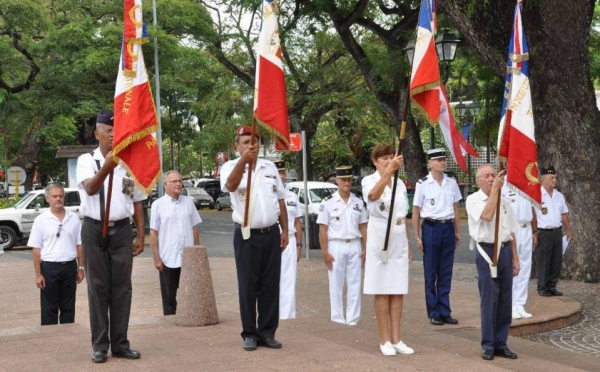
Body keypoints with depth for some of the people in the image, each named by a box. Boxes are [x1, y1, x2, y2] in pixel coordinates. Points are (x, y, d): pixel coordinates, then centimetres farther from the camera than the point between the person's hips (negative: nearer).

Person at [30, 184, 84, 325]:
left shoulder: (74, 218, 6)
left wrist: (80, 268, 5)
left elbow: (79, 245, 10)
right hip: (49, 267, -2)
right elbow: (36, 249, -3)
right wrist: (38, 274, -8)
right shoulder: (41, 220, -2)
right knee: (49, 309, 3)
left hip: (70, 266, 3)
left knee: (68, 308, 9)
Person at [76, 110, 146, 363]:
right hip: (94, 229, -2)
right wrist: (107, 167, -38)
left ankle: (120, 343, 10)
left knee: (122, 287, 3)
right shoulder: (86, 160, -1)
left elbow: (137, 203, 10)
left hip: (122, 230, 2)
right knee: (98, 287, 2)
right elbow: (90, 188, -21)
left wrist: (141, 236, 6)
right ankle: (100, 345, 7)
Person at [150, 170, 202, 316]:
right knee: (169, 297, 6)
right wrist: (156, 258, -7)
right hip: (168, 259, -3)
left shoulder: (188, 202, 8)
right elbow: (153, 232, -3)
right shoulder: (158, 205, -2)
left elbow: (194, 228, 13)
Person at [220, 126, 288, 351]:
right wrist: (244, 159, -37)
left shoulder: (270, 167, 11)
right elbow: (230, 185, -25)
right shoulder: (231, 167, -1)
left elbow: (280, 200, 14)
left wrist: (285, 230, 8)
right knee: (248, 286, 1)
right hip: (247, 235, -3)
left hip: (271, 234, 3)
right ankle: (249, 334, 9)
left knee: (270, 285, 5)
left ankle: (267, 332, 13)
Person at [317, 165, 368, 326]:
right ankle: (338, 318, 10)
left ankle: (352, 318, 11)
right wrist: (325, 252, -9)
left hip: (354, 246, 3)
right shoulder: (328, 202, -2)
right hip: (336, 246, -3)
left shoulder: (358, 202, 9)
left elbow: (363, 227, 11)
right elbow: (323, 229, -4)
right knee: (336, 284, 3)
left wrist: (365, 249, 4)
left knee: (354, 283, 4)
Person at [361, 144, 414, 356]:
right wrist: (389, 171, -45)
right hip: (380, 237, -5)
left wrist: (408, 245, 16)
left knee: (398, 291, 5)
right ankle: (384, 340, 4)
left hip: (399, 238, 5)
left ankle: (396, 339, 11)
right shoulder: (369, 181, -5)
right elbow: (373, 195, -32)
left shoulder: (400, 184, 12)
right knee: (381, 291, -2)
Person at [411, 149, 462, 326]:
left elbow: (455, 208, 14)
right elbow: (416, 211, -2)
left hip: (448, 228, 4)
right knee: (431, 274, 3)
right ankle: (434, 313, 11)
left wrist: (458, 232, 12)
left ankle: (445, 312, 16)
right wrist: (417, 236, -5)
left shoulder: (451, 183, 7)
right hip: (431, 228, -4)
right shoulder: (423, 184, -5)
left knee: (446, 273, 8)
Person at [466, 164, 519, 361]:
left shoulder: (504, 201, 14)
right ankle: (488, 345, 7)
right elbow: (487, 215, -23)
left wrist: (515, 259, 13)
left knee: (505, 300, 7)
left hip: (505, 251, 5)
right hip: (487, 251, -5)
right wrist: (495, 189, -17)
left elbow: (511, 232, 17)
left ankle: (501, 344, 15)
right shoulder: (473, 200, -3)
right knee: (489, 299, -3)